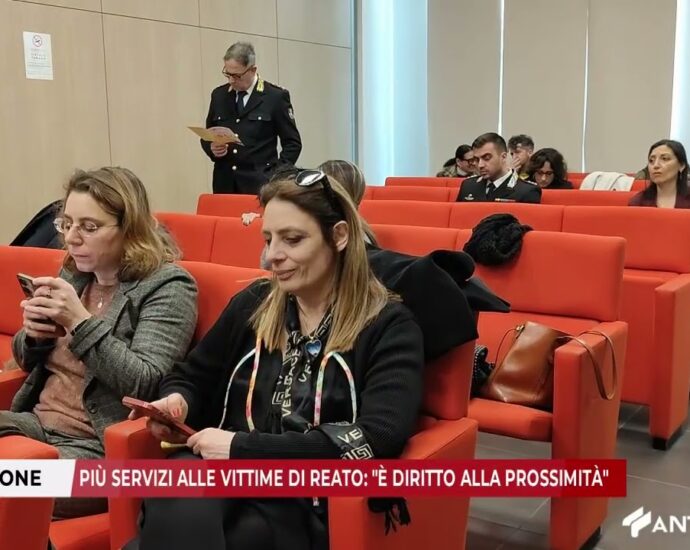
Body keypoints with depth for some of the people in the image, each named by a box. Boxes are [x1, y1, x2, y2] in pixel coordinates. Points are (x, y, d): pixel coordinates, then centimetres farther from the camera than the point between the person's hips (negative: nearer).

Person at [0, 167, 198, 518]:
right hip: (37, 422, 7)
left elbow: (147, 387, -18)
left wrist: (80, 322, -24)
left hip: (102, 445, -7)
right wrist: (34, 334, -3)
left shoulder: (167, 287, -9)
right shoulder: (74, 273, 12)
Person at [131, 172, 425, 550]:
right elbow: (192, 376, 23)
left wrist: (243, 447, -18)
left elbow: (377, 441, -16)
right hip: (229, 474, 4)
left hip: (309, 504, -3)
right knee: (180, 507, -32)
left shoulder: (388, 327, -2)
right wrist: (177, 400, -2)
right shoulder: (253, 303, 12)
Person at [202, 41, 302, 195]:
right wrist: (212, 148, -3)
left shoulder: (276, 97, -1)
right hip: (225, 184, 4)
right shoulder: (218, 95, 11)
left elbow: (292, 143, 1)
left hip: (260, 184, -4)